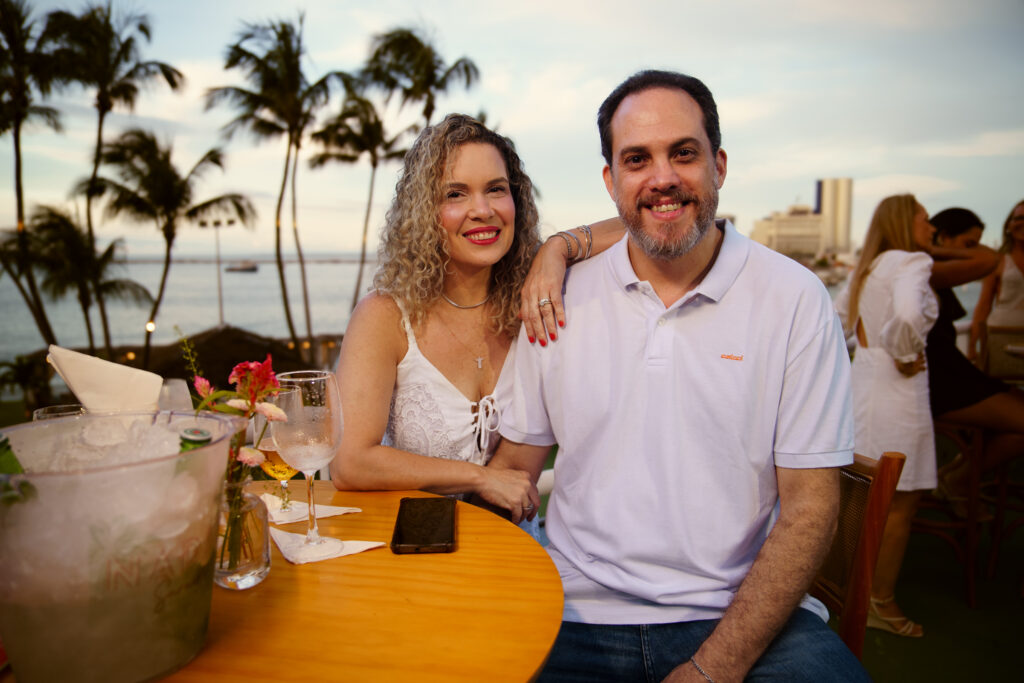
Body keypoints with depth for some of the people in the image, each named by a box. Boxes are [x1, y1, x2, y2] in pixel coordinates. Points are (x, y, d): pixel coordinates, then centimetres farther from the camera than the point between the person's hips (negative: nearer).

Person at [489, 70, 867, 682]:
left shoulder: (795, 299, -4)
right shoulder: (561, 298, 2)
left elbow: (810, 507, -5)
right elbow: (514, 463, 7)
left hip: (749, 613, -1)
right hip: (583, 617, 2)